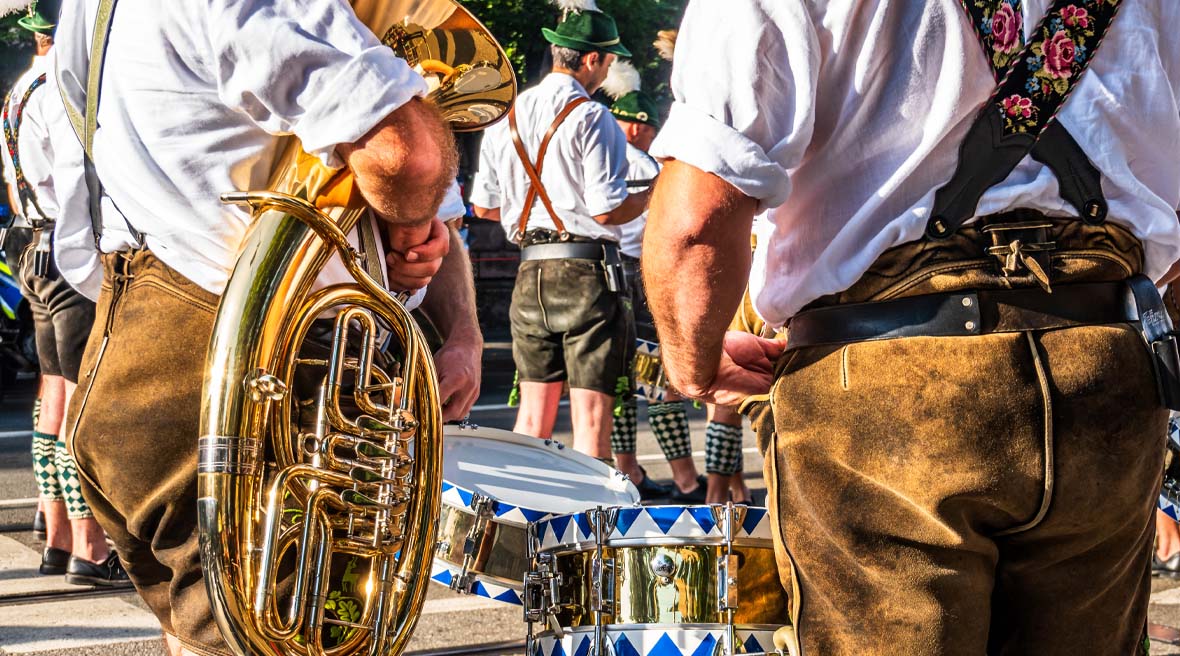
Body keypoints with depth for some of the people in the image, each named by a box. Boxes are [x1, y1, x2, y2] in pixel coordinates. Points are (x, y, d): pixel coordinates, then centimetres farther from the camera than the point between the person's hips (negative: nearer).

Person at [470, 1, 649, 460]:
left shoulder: (507, 117, 10)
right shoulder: (591, 118, -10)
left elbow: (483, 205, 14)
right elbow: (608, 211, -14)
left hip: (529, 272, 6)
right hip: (587, 271, -6)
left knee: (533, 412, 12)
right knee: (592, 414, -3)